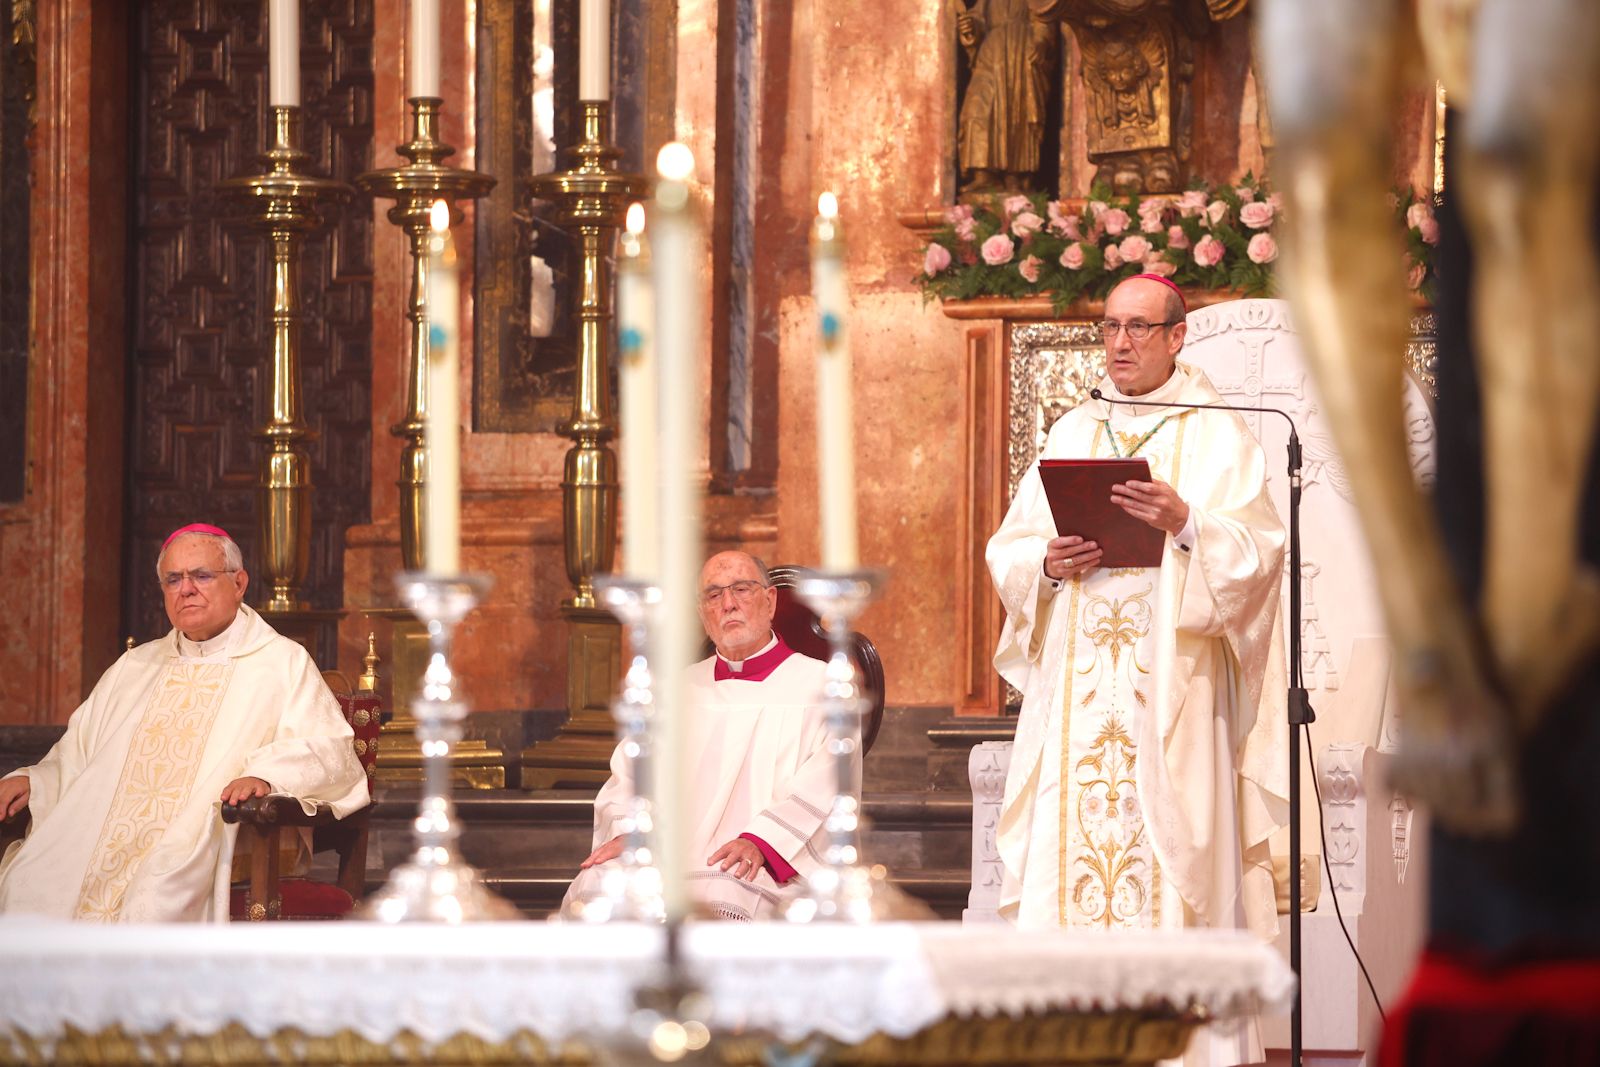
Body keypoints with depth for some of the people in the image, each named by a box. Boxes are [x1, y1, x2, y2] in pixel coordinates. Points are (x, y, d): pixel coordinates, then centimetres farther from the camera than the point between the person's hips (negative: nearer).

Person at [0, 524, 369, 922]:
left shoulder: (283, 662, 10)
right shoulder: (135, 667, 28)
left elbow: (329, 749, -3)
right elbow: (78, 752, 28)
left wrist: (265, 775, -23)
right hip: (102, 838, 5)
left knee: (155, 893, -36)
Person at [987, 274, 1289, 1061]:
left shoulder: (1216, 436, 6)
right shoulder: (1070, 435, 16)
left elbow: (1258, 550, -5)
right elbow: (1008, 549, 13)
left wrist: (1186, 524, -20)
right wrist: (1048, 563, -8)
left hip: (1171, 689, -3)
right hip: (1077, 691, 4)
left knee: (1170, 851, -9)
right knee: (1071, 842, -4)